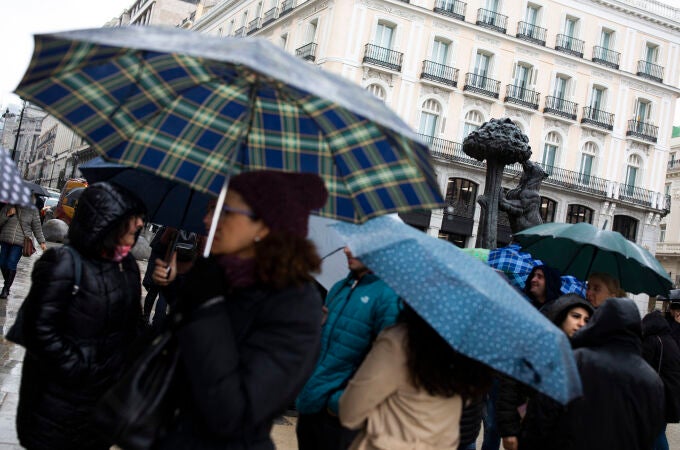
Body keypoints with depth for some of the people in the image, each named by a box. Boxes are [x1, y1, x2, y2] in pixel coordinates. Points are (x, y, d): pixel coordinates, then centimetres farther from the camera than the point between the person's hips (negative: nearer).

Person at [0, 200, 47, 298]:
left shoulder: (32, 210, 6)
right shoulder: (9, 206, 7)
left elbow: (37, 227, 11)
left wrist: (42, 242, 8)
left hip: (20, 242, -3)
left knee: (11, 264, -13)